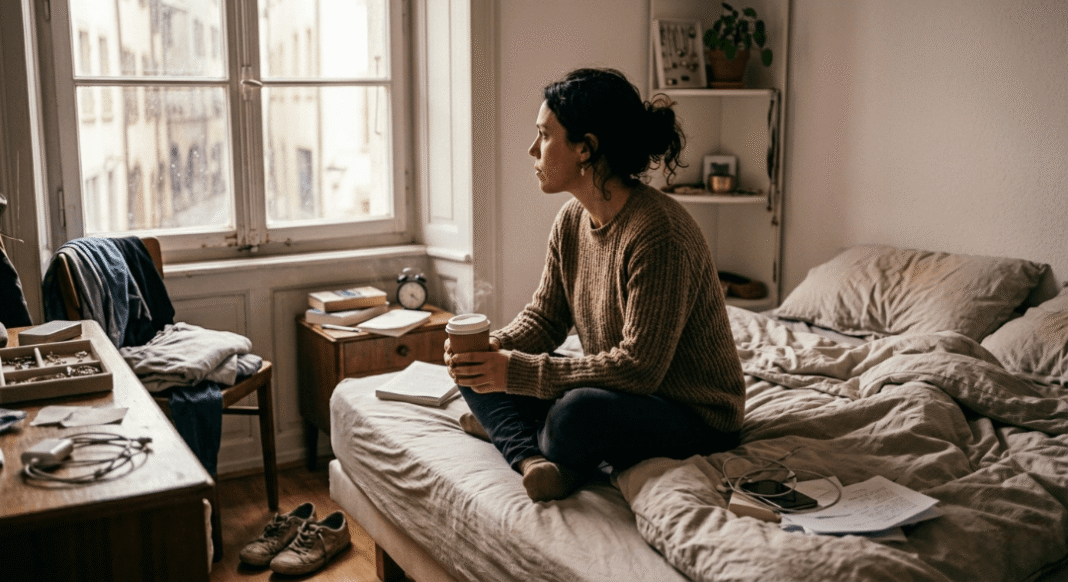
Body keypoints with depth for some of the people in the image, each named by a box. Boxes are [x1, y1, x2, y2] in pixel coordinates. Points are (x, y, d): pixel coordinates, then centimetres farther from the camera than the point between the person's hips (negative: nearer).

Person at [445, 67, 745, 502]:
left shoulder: (658, 232, -26)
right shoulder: (572, 220, 1)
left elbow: (639, 368, -28)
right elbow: (544, 317, 9)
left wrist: (519, 371, -27)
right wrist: (494, 348, -13)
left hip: (695, 418, -8)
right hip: (617, 393, 8)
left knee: (580, 411, -38)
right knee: (477, 371, 0)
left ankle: (511, 434, -7)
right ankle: (533, 459, -20)